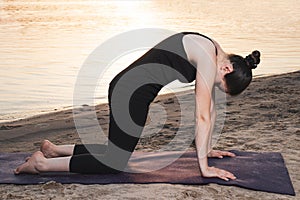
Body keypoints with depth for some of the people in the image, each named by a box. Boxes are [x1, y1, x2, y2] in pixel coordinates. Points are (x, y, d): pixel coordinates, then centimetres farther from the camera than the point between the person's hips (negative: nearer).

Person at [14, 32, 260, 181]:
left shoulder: (214, 55, 10)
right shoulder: (208, 60, -18)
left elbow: (210, 107, 17)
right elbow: (202, 117, -19)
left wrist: (207, 149, 21)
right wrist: (204, 167, -14)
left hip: (129, 88, 10)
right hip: (130, 91, -10)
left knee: (119, 151, 17)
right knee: (117, 162, -1)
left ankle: (54, 149, 25)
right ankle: (43, 163, 3)